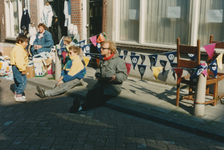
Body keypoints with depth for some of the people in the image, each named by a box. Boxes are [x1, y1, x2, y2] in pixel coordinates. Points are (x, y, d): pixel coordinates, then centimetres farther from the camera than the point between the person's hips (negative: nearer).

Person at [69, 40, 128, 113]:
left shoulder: (119, 61, -3)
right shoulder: (102, 60, 21)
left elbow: (124, 75, -7)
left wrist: (115, 77, -25)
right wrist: (97, 74, 13)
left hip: (113, 86, -8)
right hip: (101, 84, 8)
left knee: (100, 96, -32)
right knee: (90, 93, -23)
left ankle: (81, 107, -45)